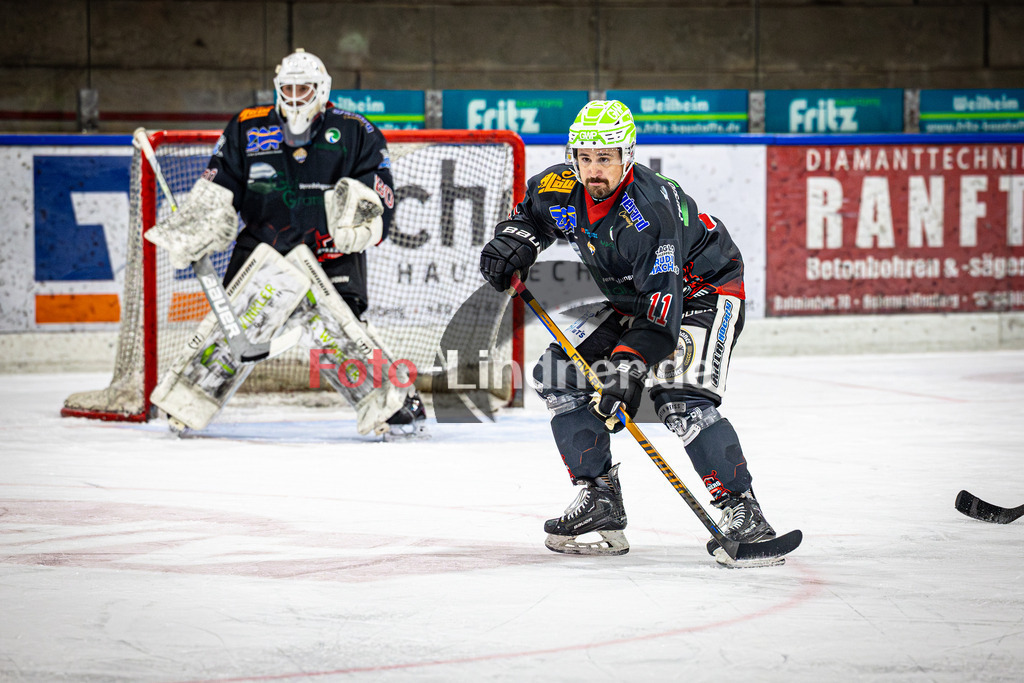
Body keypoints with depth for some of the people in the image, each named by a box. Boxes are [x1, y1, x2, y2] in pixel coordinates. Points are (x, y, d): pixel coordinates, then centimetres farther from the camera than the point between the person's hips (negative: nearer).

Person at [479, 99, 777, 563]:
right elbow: (531, 212, 15)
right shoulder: (561, 188, -12)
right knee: (559, 371, -1)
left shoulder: (651, 210, -34)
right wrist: (514, 242, -6)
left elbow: (661, 304, -39)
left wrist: (629, 367, -47)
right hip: (630, 297, 8)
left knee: (680, 400, -28)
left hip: (704, 290, -8)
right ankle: (600, 499, 3)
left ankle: (741, 512, -23)